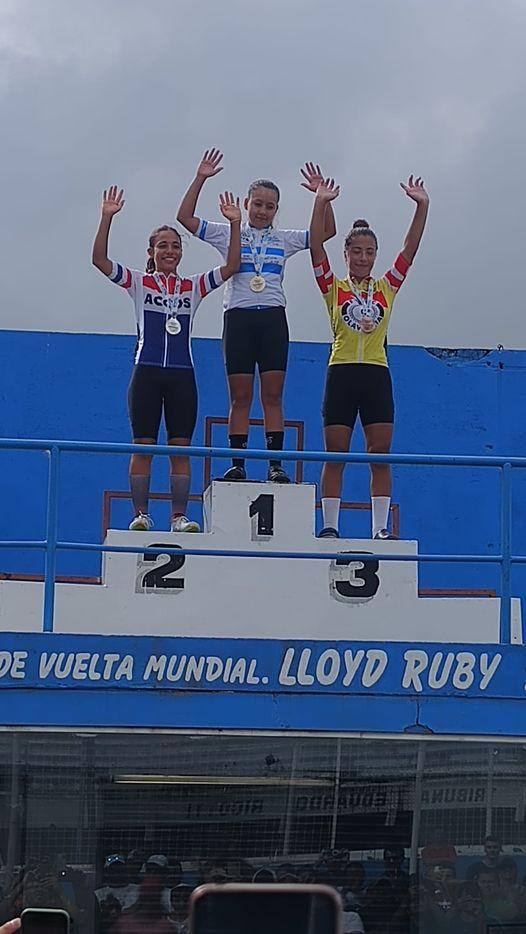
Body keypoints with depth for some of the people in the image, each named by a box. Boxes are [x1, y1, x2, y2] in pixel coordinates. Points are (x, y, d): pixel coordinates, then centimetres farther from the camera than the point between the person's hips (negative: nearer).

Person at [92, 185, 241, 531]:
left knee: (181, 448, 1)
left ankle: (180, 516, 4)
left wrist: (235, 224, -9)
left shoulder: (193, 287, 11)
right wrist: (107, 217, -18)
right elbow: (100, 259, -7)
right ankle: (141, 514, 4)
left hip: (182, 375, 2)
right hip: (147, 373, -2)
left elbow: (232, 266, 1)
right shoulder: (139, 283, 5)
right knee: (143, 447, -2)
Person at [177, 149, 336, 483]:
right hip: (239, 318, -1)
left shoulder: (285, 240, 12)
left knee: (273, 395, -1)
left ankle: (276, 464, 0)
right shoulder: (229, 235, 7)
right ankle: (237, 464, 2)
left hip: (273, 319, 1)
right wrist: (200, 179, -8)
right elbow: (185, 218, 0)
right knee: (240, 397, -1)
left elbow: (328, 230, 9)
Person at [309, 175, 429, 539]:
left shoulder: (387, 287, 11)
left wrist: (422, 206, -4)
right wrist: (321, 203, -17)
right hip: (342, 374, -2)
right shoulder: (333, 287, 4)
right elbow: (316, 247, -7)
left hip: (377, 375, 2)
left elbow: (410, 249, 4)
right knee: (335, 456, 0)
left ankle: (381, 527, 2)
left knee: (381, 455, 0)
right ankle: (330, 526, 3)